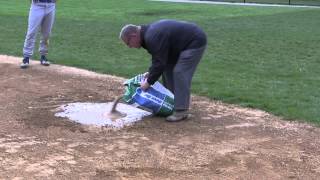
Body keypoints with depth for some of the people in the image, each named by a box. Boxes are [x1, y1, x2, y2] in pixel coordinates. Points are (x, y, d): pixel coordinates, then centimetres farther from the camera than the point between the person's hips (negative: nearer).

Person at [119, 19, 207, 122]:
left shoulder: (152, 38, -28)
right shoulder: (148, 33, 5)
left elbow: (159, 62, -27)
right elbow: (158, 58, 14)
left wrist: (149, 82, -18)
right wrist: (150, 72, 3)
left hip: (195, 42, -11)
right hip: (184, 43, 11)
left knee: (180, 73, -16)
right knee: (167, 69, 11)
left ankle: (181, 111, -13)